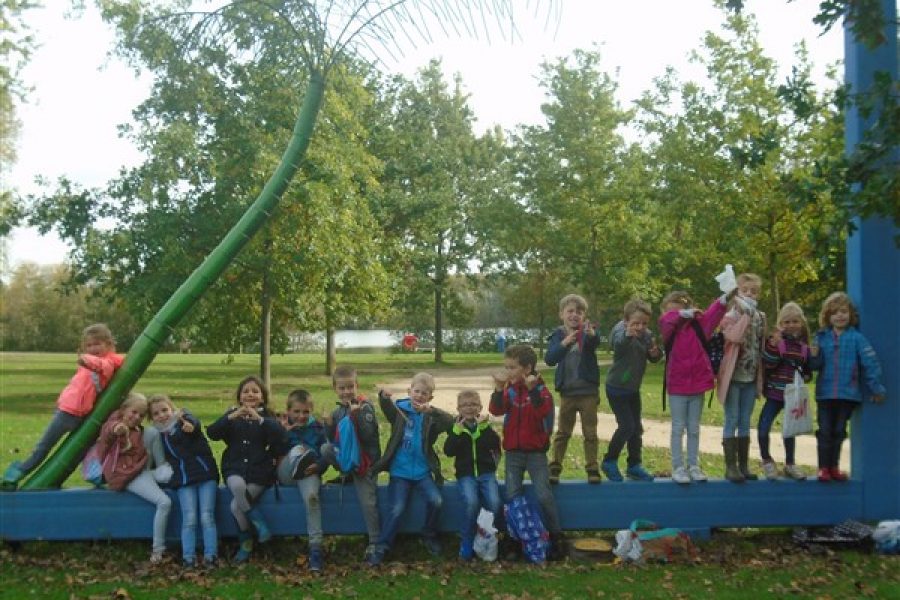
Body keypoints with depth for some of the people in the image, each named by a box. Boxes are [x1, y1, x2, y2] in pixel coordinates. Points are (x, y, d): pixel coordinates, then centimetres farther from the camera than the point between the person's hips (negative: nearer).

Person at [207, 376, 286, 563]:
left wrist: (260, 419, -25)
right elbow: (212, 433, -4)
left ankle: (245, 541, 3)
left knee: (236, 505, -22)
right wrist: (231, 417, -19)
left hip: (260, 472, -1)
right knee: (238, 486, -34)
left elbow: (280, 435, -13)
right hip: (235, 470, 1)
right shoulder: (232, 415, 13)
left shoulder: (267, 417, 8)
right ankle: (260, 524, -16)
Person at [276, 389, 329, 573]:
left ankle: (316, 548, -30)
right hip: (286, 474, 1)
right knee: (298, 449, -28)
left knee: (311, 496, -32)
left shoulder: (318, 428, 10)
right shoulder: (283, 426, 10)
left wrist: (318, 466, -17)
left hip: (309, 472, -1)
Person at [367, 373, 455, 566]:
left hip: (423, 471, 1)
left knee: (435, 501, -17)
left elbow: (451, 422, -17)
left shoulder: (432, 417, 1)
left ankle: (429, 535, 10)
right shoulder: (399, 410, 1)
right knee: (396, 509, -12)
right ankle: (382, 547, 6)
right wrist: (384, 396, -41)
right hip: (400, 471, -1)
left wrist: (431, 410, -32)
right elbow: (387, 407, -19)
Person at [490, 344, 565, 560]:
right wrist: (499, 389, -25)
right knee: (512, 496, 6)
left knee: (544, 495, -6)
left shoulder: (540, 390, -8)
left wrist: (532, 390, -36)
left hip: (535, 451, -4)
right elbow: (496, 410, -13)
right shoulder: (509, 389, 2)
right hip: (513, 451, 4)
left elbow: (543, 411, -27)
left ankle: (556, 537, 8)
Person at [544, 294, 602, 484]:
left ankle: (592, 468, 14)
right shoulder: (558, 335, 0)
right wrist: (564, 343, -29)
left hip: (588, 391, -1)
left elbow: (595, 343, -28)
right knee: (563, 432, 9)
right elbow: (549, 359, -13)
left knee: (590, 432, 6)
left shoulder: (587, 332, -4)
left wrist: (591, 334, -52)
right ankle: (554, 467, 15)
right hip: (567, 392, 1)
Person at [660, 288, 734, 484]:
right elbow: (667, 319, -23)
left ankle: (694, 466, 19)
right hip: (677, 386, -1)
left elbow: (713, 313, -15)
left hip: (697, 384, 1)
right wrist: (687, 313, -26)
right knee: (678, 428, 4)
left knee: (694, 429, 11)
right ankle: (678, 468, 8)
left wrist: (728, 296, -30)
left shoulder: (698, 324, 0)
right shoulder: (669, 328, -1)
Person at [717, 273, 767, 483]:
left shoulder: (760, 317, 10)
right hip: (734, 376, -5)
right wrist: (746, 313, -24)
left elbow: (762, 346, 15)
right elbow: (735, 336, -28)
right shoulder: (730, 316, -7)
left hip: (751, 377, 5)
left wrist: (760, 376, 9)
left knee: (745, 422, 11)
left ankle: (743, 465, 17)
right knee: (732, 421, -2)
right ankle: (731, 466, 2)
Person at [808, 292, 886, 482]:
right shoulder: (822, 337, 1)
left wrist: (877, 388, -11)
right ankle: (823, 468, 13)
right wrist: (814, 356, -17)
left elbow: (870, 363, -9)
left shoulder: (856, 338, -7)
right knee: (825, 431, 4)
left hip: (848, 393, -1)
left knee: (839, 431, 12)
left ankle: (834, 466, 24)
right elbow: (815, 365, 4)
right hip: (825, 393, 1)